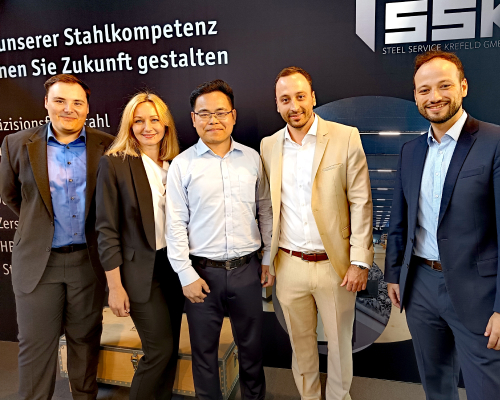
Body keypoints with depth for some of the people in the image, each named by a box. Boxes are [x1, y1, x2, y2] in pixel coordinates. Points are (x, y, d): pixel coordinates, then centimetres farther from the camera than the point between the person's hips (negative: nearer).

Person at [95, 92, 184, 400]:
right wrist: (115, 286, -11)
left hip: (174, 265, 5)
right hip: (140, 270, -5)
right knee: (160, 349, -1)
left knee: (170, 348, 14)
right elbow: (107, 229, -9)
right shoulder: (114, 163, -8)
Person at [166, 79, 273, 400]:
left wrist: (269, 258, 6)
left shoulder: (252, 158, 4)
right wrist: (186, 274, -7)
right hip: (202, 271, -1)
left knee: (252, 346, 16)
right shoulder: (182, 165, -3)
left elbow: (266, 211, 9)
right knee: (204, 349, 13)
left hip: (247, 268, 2)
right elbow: (175, 225, -3)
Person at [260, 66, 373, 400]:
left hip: (335, 264, -2)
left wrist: (360, 261, -10)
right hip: (289, 266, 3)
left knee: (339, 343, 15)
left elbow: (361, 202, -6)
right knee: (300, 344, 18)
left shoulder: (346, 138, -5)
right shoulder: (268, 146, 4)